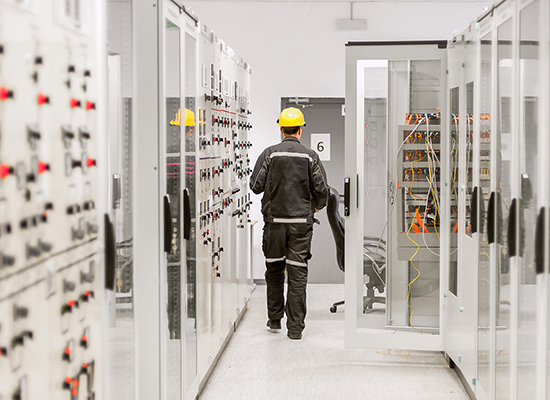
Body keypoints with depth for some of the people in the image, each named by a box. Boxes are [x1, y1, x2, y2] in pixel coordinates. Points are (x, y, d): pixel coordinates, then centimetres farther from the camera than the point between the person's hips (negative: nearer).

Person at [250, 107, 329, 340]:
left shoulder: (269, 154, -3)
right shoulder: (310, 156, -2)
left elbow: (256, 185, -3)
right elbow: (321, 189, -2)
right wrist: (317, 206, 19)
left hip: (275, 219, 0)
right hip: (301, 221, 0)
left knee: (274, 270, 15)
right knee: (297, 273, 0)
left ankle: (274, 319, 24)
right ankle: (295, 327, 0)